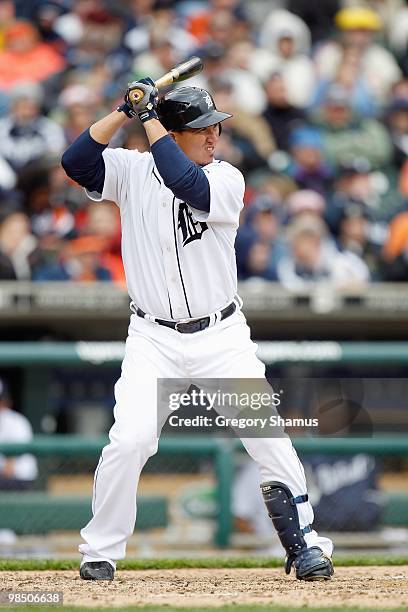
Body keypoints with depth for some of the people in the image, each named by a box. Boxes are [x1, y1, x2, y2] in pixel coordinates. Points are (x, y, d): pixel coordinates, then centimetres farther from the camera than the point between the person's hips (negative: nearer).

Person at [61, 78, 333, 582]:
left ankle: (304, 544, 10)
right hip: (153, 338, 0)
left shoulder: (227, 179, -6)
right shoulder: (132, 171, -1)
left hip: (221, 336, 0)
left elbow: (188, 185, -27)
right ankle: (100, 553, 0)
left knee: (268, 437, -4)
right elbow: (76, 161, -14)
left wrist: (149, 117, -22)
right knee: (129, 440, -15)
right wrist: (124, 111, -20)